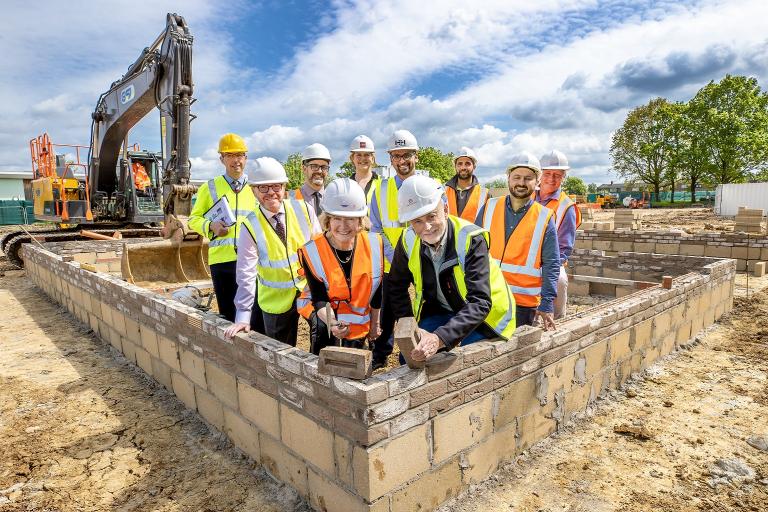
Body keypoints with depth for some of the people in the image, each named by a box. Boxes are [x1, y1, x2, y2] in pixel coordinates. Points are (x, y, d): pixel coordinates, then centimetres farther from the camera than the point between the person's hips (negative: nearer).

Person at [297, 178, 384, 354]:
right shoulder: (311, 251, -23)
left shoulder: (375, 245, -18)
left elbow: (376, 290, -4)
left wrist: (374, 323, 6)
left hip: (359, 320, 2)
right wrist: (332, 323, -39)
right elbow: (319, 299, -20)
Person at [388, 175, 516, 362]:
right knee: (410, 359, -7)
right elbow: (396, 287, 2)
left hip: (484, 313, -3)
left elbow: (480, 302, -38)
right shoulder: (408, 241, -14)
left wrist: (439, 338, -50)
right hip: (440, 310, 4)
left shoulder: (471, 239, -29)